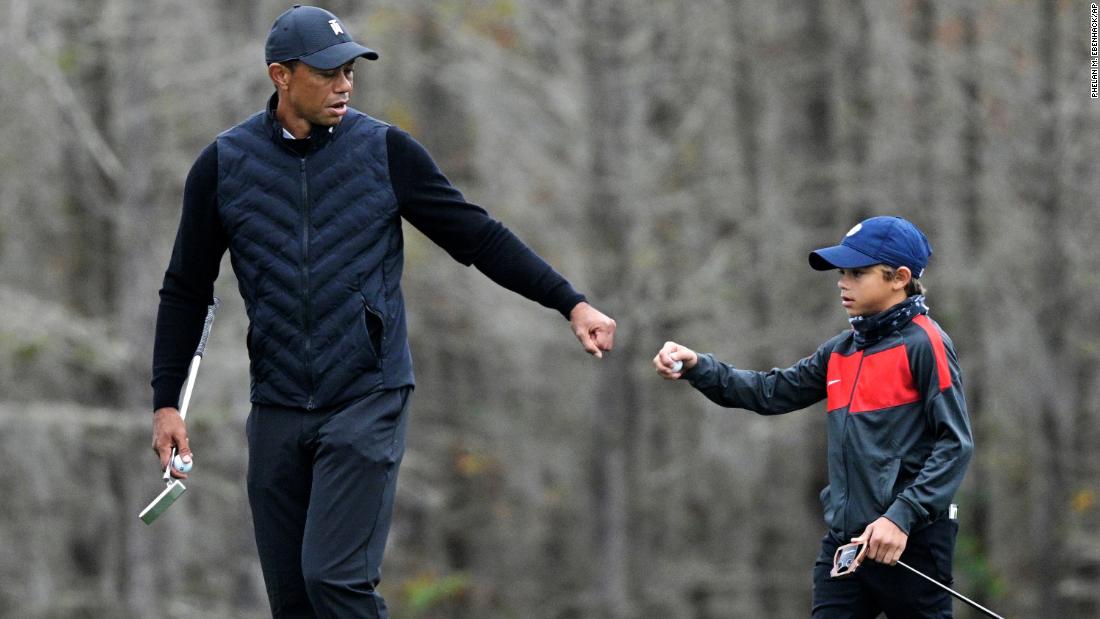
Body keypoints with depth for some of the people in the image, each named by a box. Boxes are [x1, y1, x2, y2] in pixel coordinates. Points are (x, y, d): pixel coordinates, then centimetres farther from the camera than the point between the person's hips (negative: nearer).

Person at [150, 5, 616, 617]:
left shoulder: (385, 150, -2)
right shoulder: (224, 165, 2)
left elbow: (478, 235, 3)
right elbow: (187, 290, 9)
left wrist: (570, 303, -3)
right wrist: (167, 402, 5)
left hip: (367, 402, -3)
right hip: (276, 409, 3)